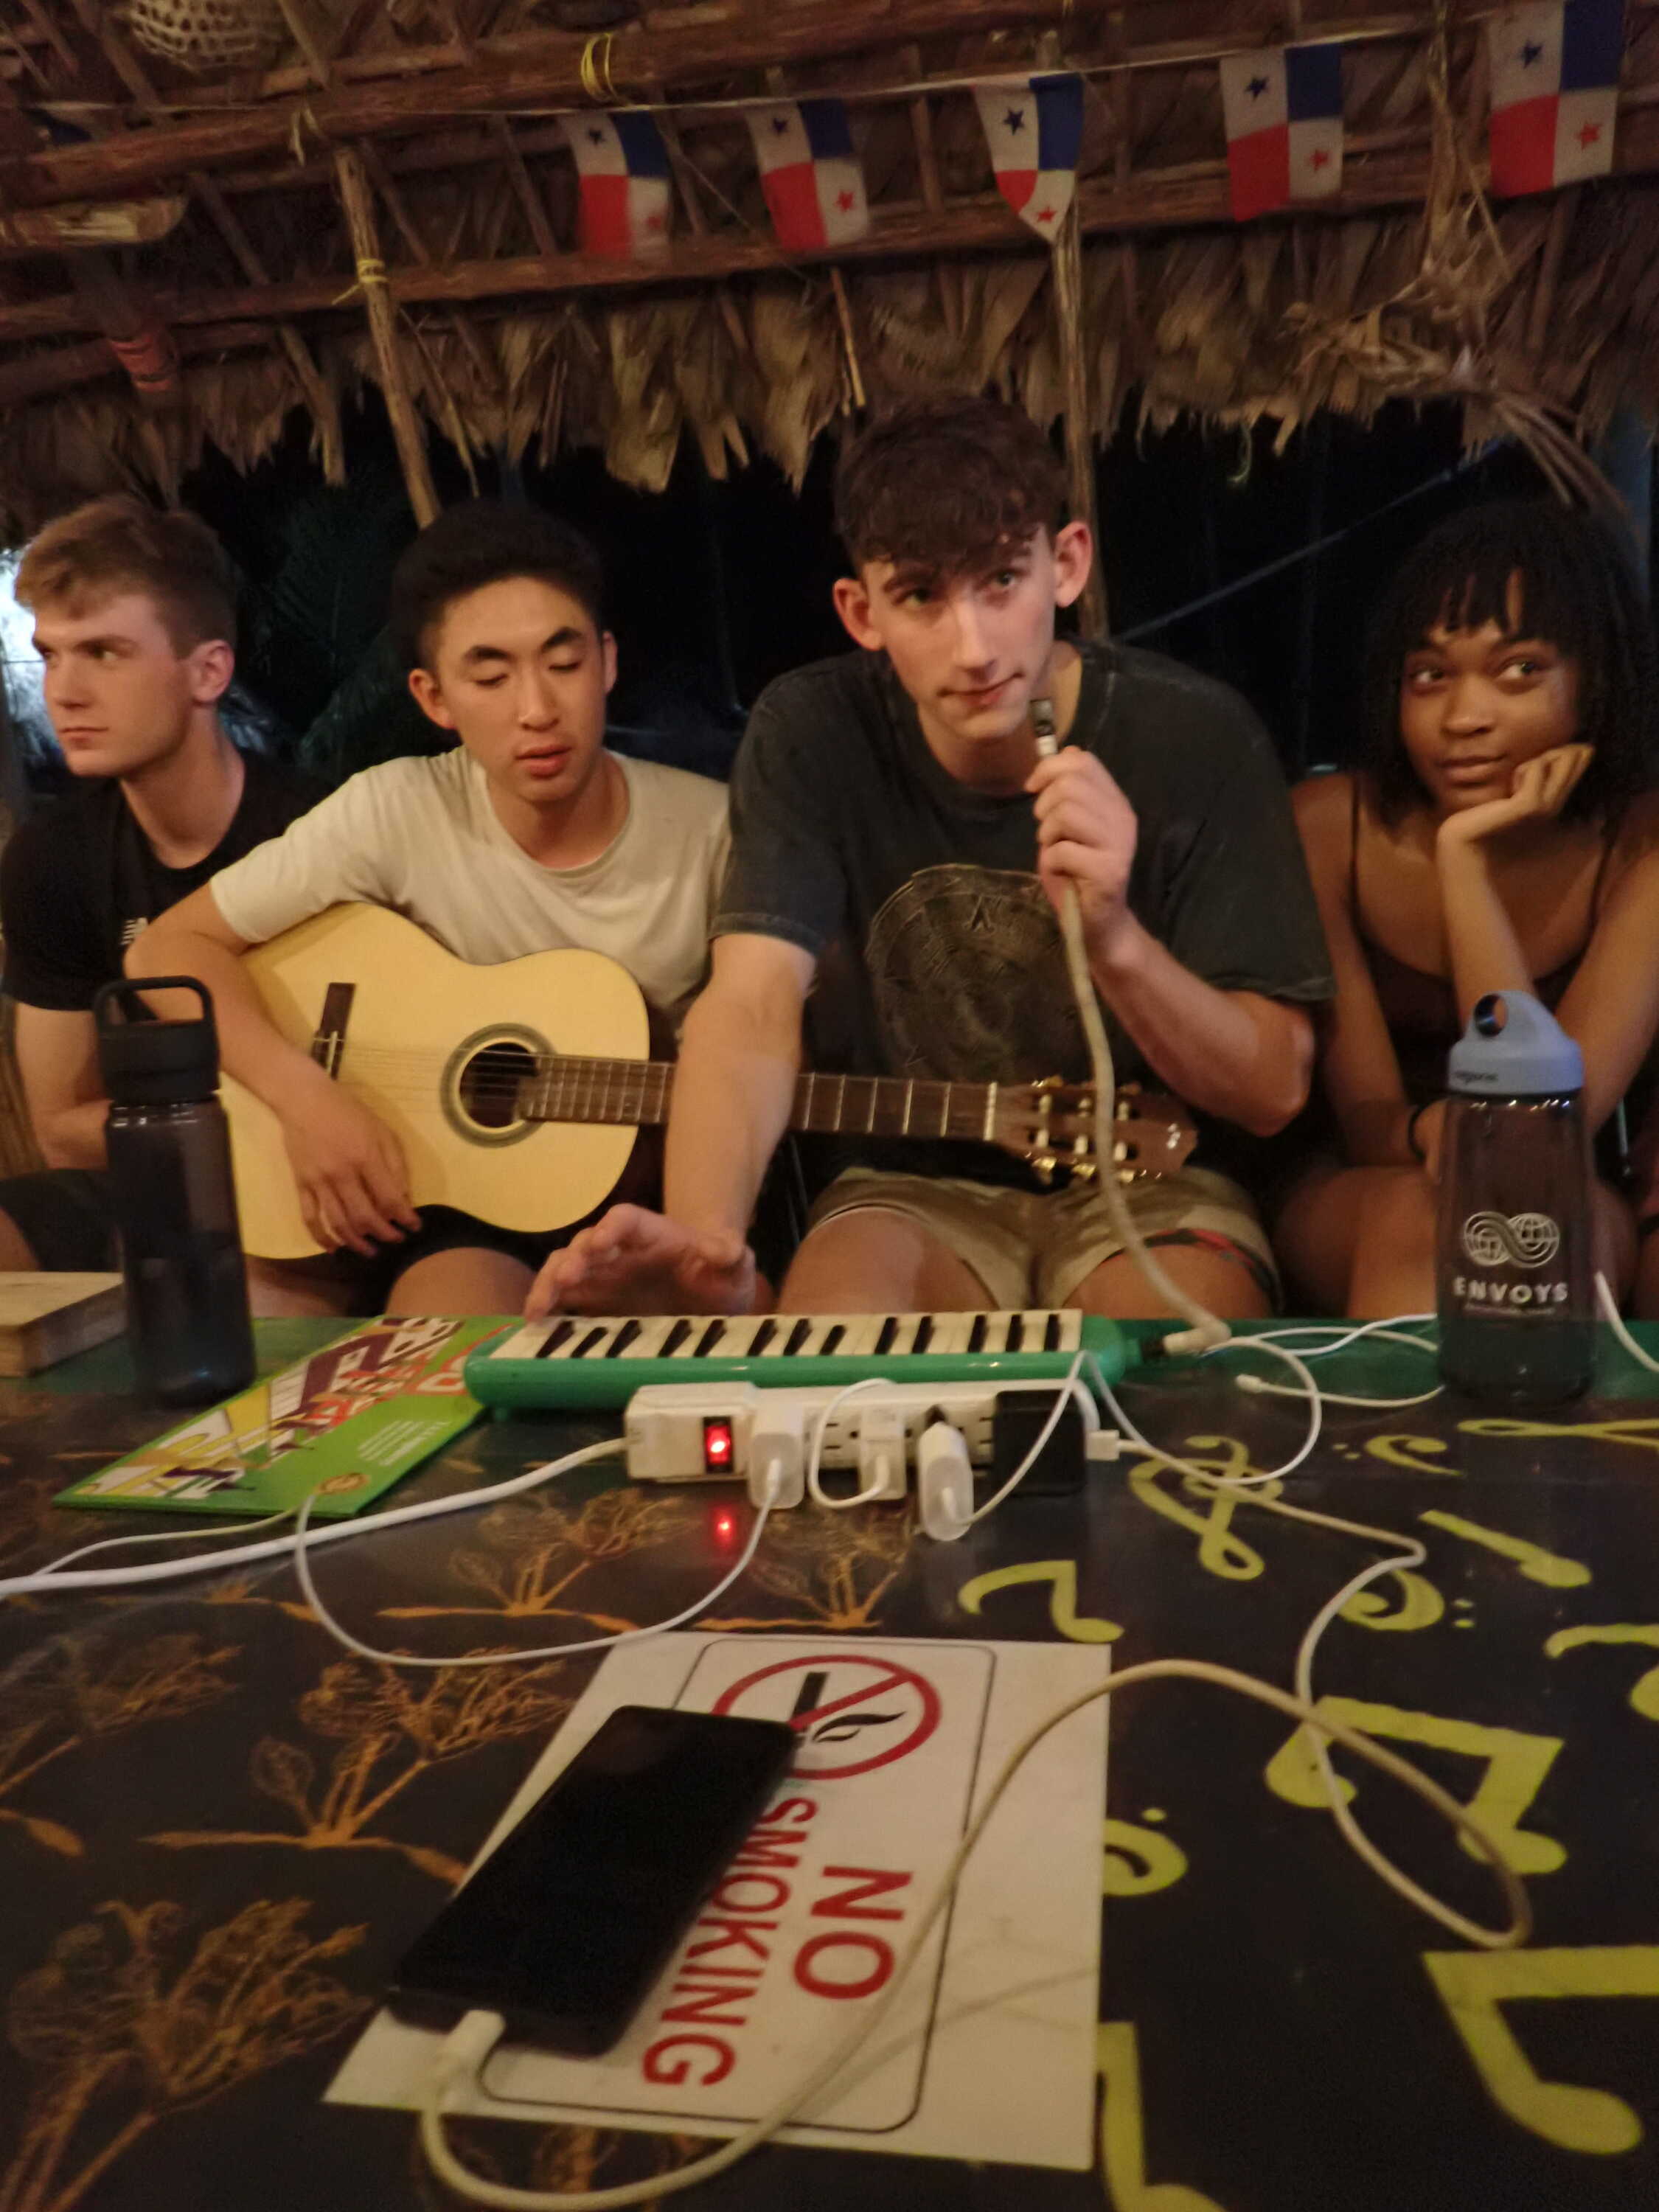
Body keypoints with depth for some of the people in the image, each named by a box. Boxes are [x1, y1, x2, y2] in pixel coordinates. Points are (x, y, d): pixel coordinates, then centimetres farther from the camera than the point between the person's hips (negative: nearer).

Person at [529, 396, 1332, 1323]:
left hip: (1146, 1178, 1)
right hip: (914, 1185, 0)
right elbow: (753, 1002, -22)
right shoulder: (813, 733, -10)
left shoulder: (1195, 734, -13)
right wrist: (705, 1240, -42)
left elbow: (1275, 1089, -12)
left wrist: (1116, 939, -32)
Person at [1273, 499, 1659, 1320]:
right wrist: (1431, 1131, -33)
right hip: (1356, 1201, 0)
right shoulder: (1327, 828, -12)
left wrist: (1464, 854, -26)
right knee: (1413, 1212, -34)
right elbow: (1367, 1122, -10)